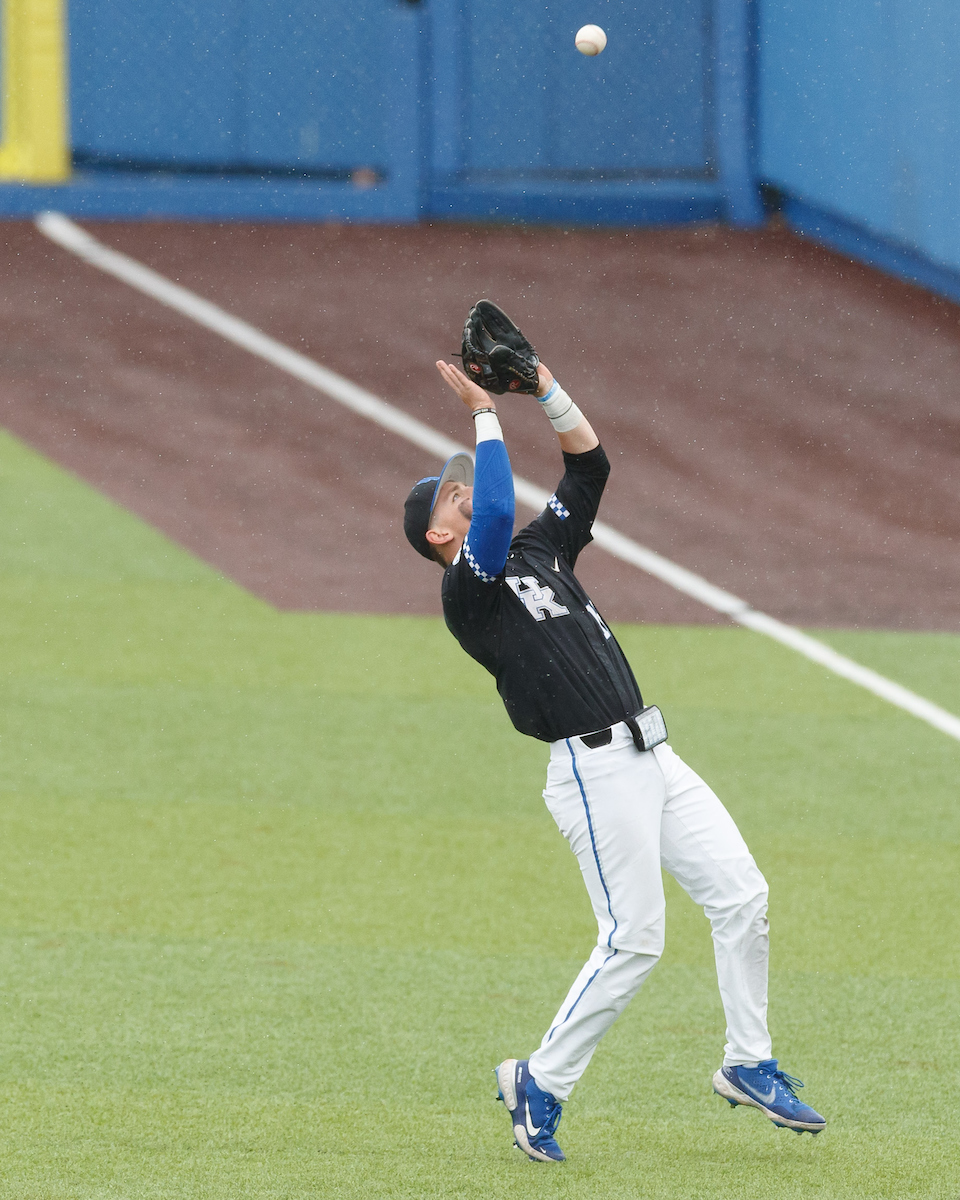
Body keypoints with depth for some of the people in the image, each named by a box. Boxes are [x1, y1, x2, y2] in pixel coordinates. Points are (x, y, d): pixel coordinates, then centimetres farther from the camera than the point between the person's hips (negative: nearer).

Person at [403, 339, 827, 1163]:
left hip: (652, 756, 8)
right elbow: (496, 516, -24)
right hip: (594, 770, -8)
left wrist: (543, 387, 10)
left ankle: (749, 1065, 15)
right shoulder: (468, 586, -5)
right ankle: (541, 1084, 4)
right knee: (634, 940, -9)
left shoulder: (539, 550, 19)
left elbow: (589, 462, 21)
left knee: (741, 894, 4)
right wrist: (485, 414, -17)